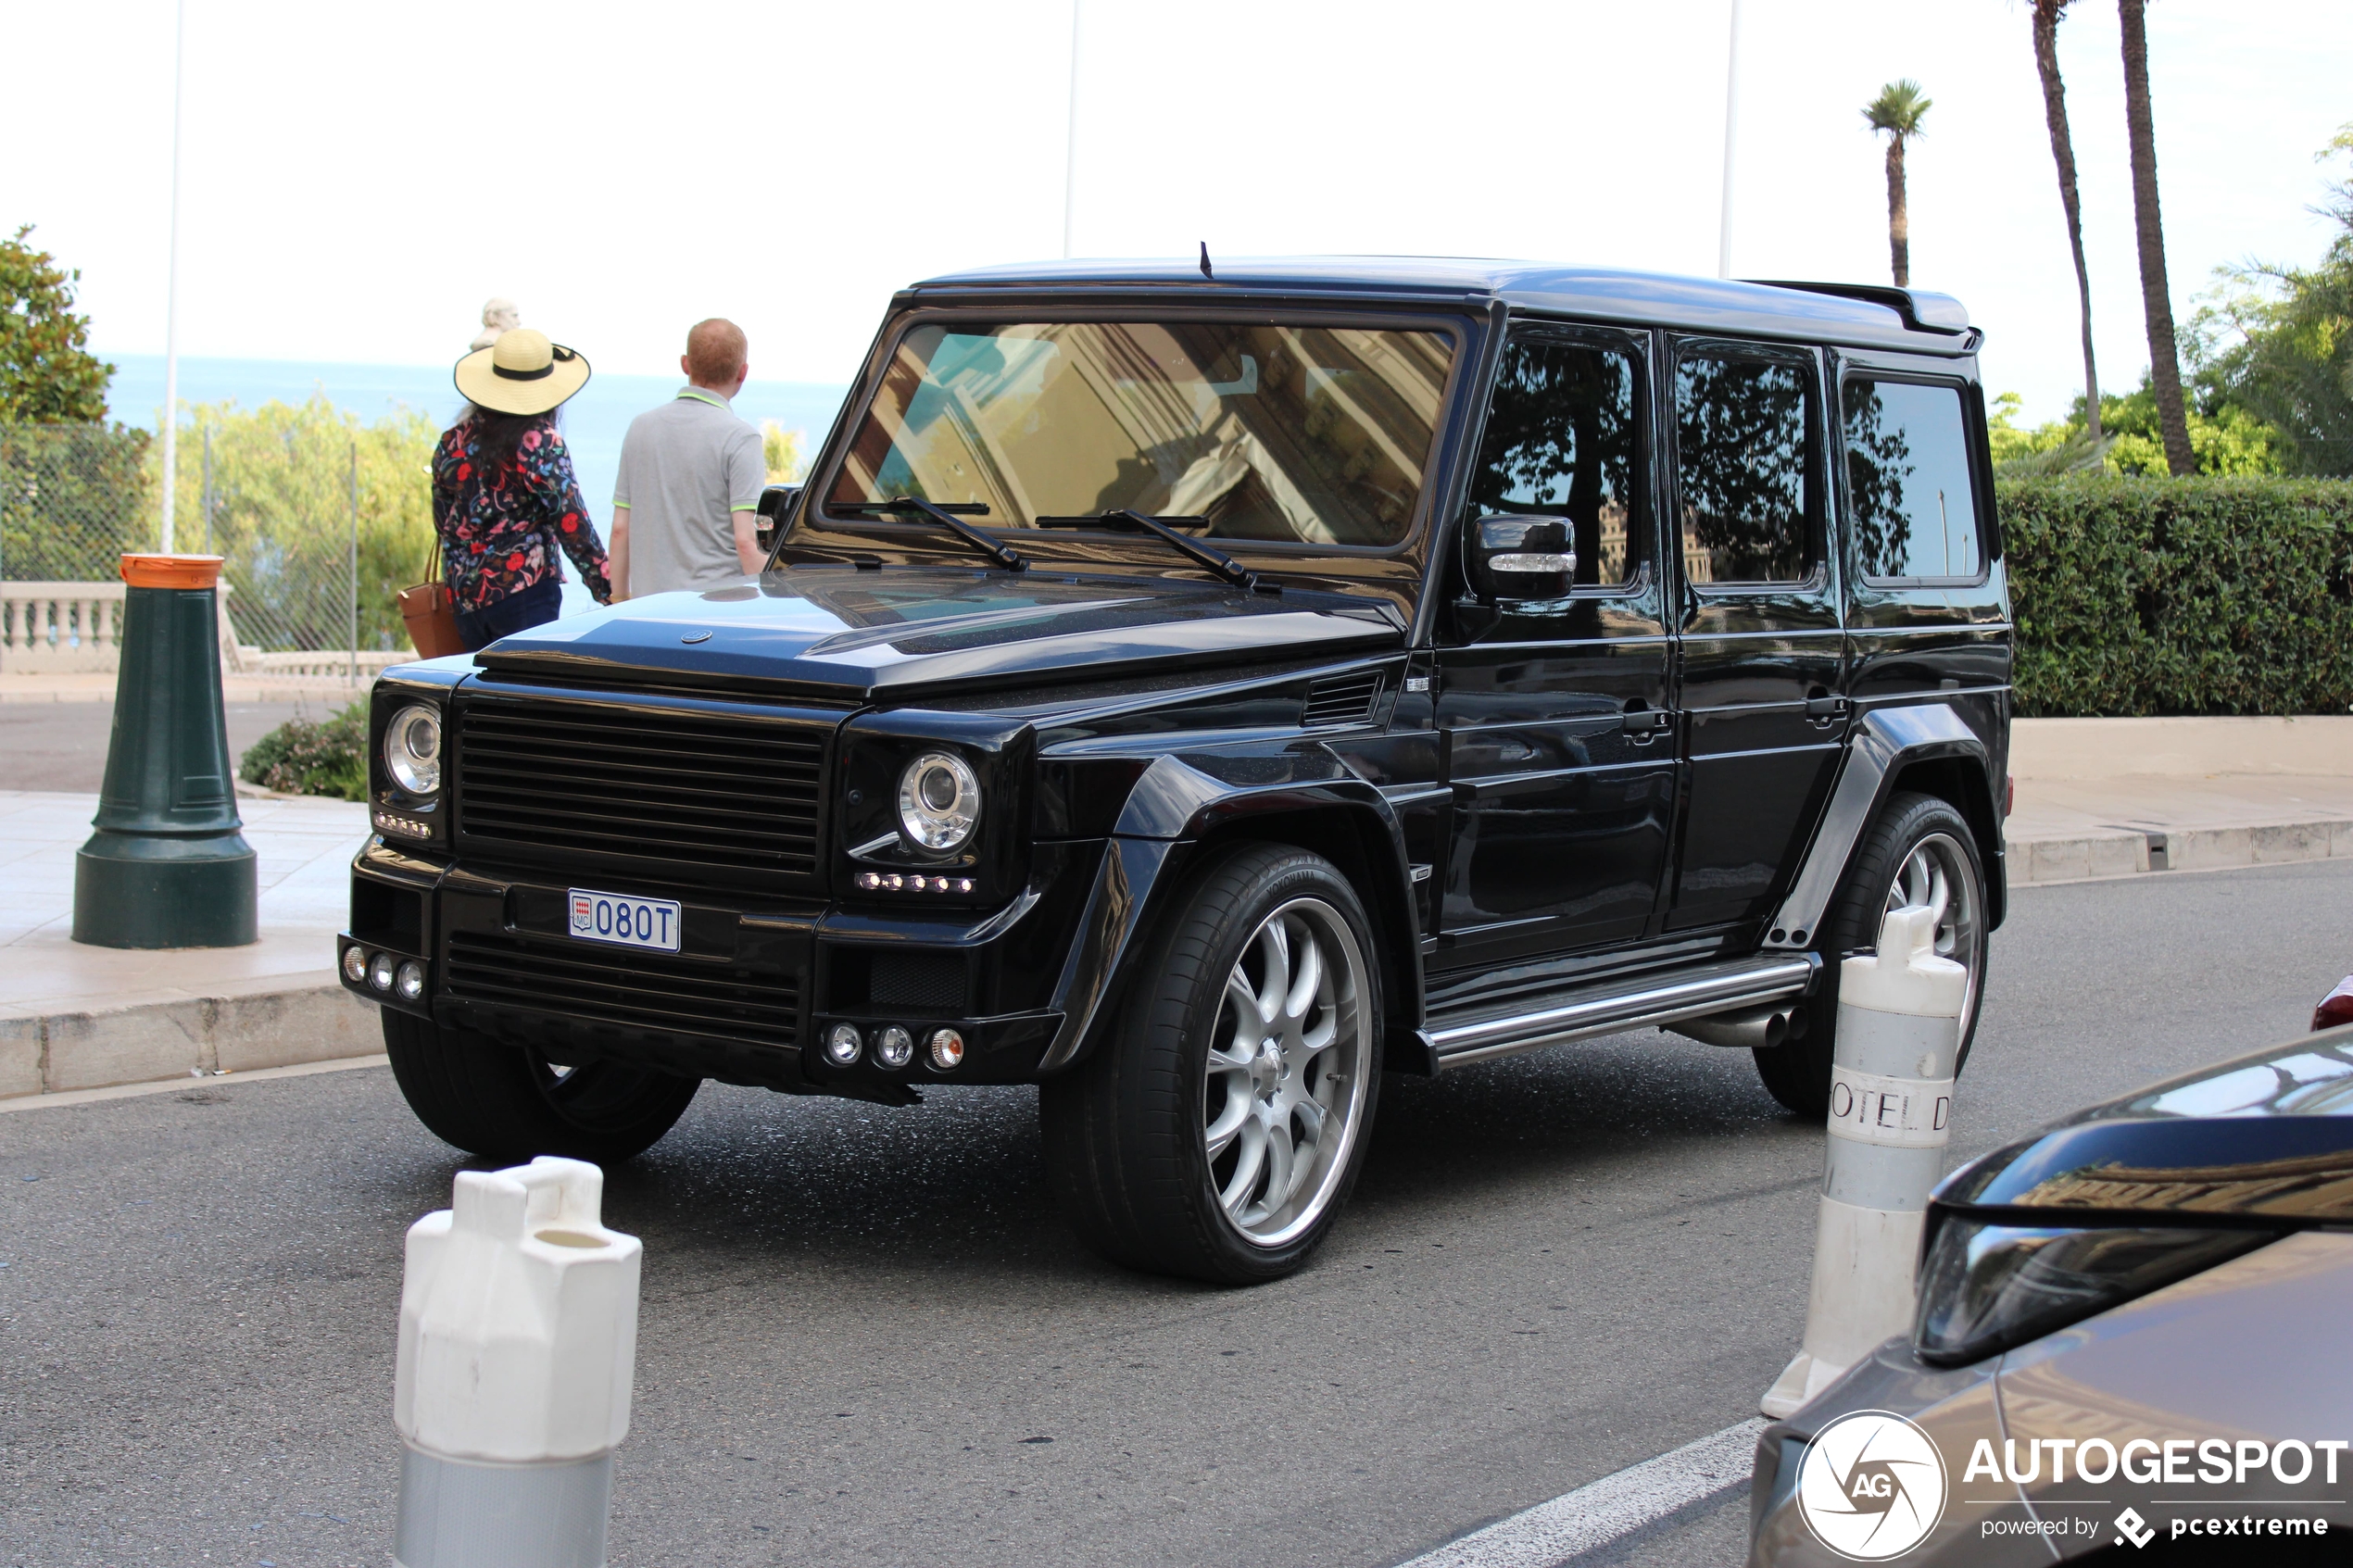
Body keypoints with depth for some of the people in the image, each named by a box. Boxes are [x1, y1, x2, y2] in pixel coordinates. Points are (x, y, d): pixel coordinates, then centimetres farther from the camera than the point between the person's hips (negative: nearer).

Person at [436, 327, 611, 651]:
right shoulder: (540, 443, -7)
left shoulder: (452, 442, 9)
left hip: (464, 598, 6)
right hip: (523, 591, -6)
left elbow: (443, 524, 16)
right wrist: (606, 589, -4)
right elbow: (571, 524, -9)